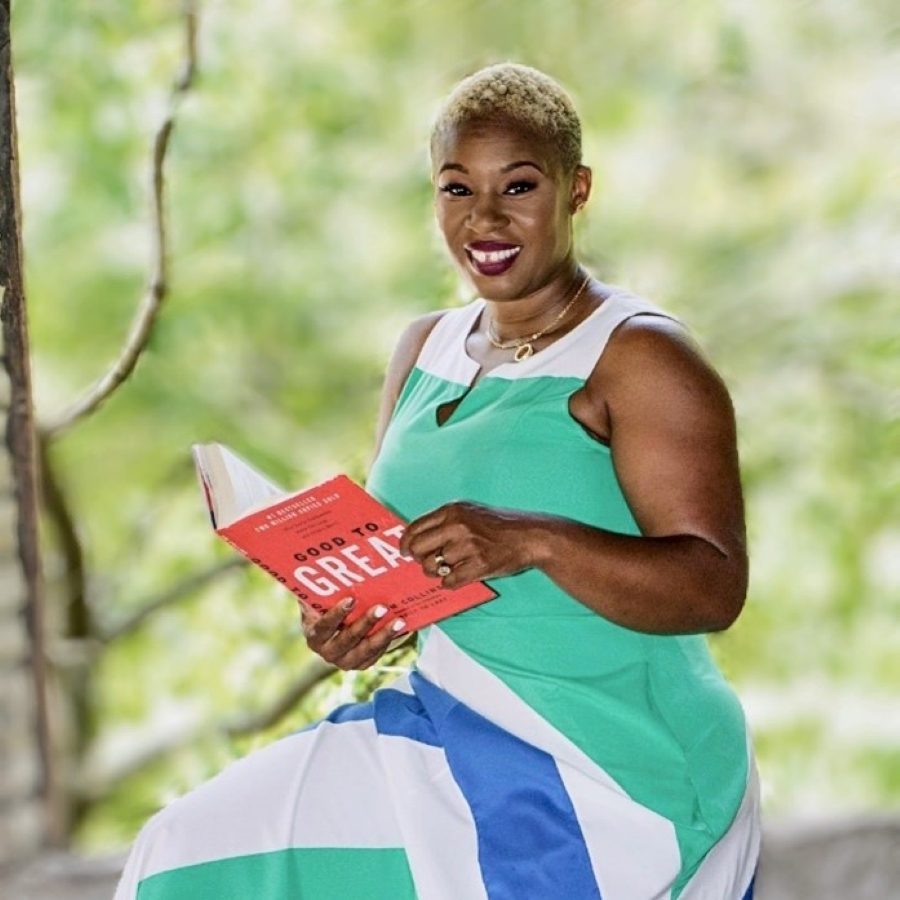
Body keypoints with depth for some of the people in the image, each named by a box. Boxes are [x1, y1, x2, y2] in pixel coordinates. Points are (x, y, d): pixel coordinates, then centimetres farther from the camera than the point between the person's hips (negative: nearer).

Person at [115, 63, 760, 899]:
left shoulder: (637, 357, -10)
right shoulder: (426, 350, 12)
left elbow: (715, 587, -17)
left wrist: (530, 541, -31)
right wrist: (351, 615, -3)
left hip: (600, 763, -7)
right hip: (451, 720, 7)